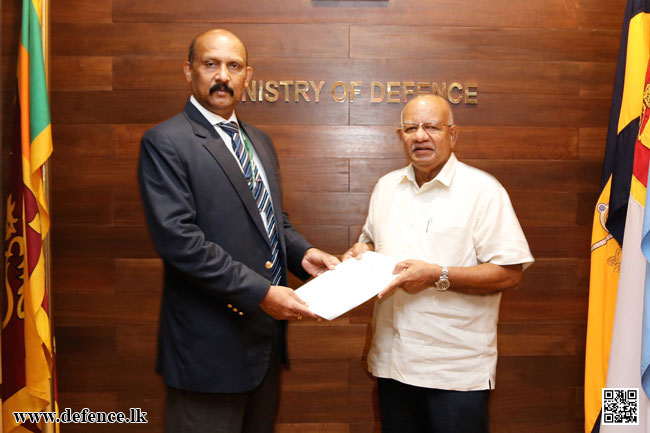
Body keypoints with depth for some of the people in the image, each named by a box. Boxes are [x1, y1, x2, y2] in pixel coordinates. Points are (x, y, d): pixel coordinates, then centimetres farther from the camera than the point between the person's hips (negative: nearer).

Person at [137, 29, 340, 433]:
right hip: (211, 344, -7)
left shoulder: (260, 141, 13)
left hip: (267, 336, 8)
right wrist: (259, 292, -23)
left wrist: (302, 252, -1)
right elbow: (177, 237, -21)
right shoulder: (165, 142, -11)